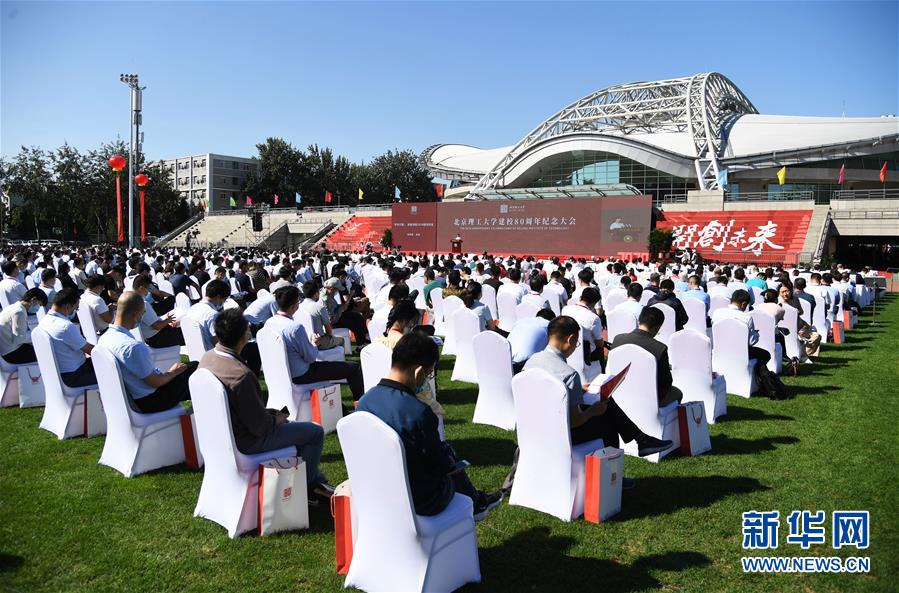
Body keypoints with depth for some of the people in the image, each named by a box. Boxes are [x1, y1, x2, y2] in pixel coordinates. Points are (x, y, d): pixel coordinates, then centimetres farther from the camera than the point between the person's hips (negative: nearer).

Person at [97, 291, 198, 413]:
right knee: (195, 368, 4)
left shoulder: (104, 338, -4)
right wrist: (172, 373, -4)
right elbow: (155, 382, -23)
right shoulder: (133, 346, -32)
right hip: (150, 403, -9)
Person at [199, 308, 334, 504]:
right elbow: (260, 427, -25)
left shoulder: (207, 358, -5)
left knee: (291, 425, 26)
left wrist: (272, 414, 8)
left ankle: (316, 481, 32)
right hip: (245, 443, -9)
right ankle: (304, 489, 20)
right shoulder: (240, 374, -33)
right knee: (315, 432, 2)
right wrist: (276, 419, -4)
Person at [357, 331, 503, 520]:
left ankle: (476, 501, 43)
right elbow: (440, 465, -17)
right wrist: (451, 460, 5)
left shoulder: (365, 400, -8)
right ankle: (476, 502, 41)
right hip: (419, 503, -6)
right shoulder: (418, 412, -29)